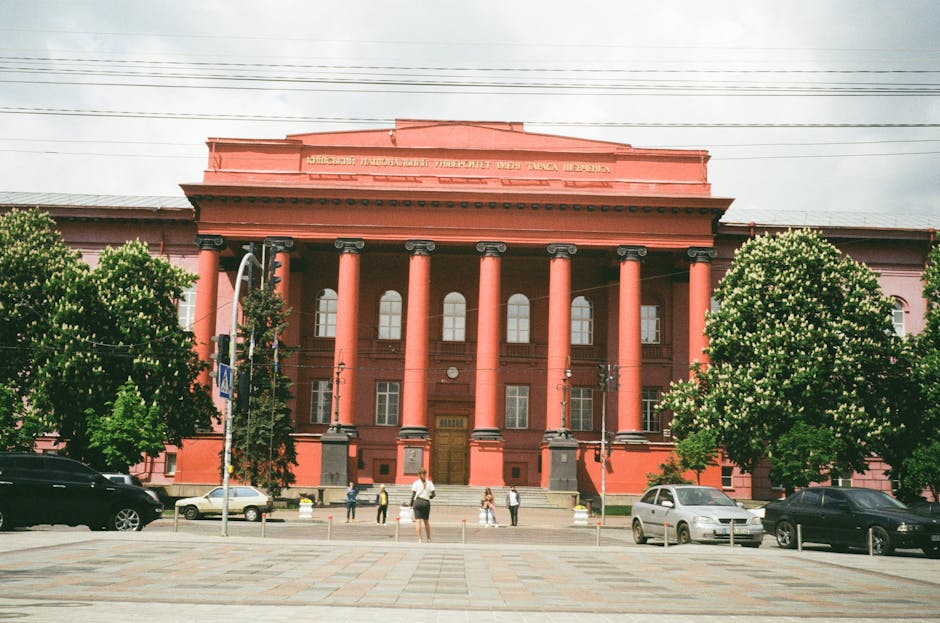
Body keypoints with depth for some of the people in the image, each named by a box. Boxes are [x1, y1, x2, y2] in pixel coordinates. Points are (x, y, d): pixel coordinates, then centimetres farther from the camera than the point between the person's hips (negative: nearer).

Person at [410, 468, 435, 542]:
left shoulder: (415, 483, 1)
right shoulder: (429, 483, 4)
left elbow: (413, 495, -2)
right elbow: (433, 494, -1)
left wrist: (411, 505, 5)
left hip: (417, 502, -2)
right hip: (426, 503, 2)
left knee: (418, 521, -3)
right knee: (426, 521, 14)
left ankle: (419, 539, -11)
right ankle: (428, 538, 19)